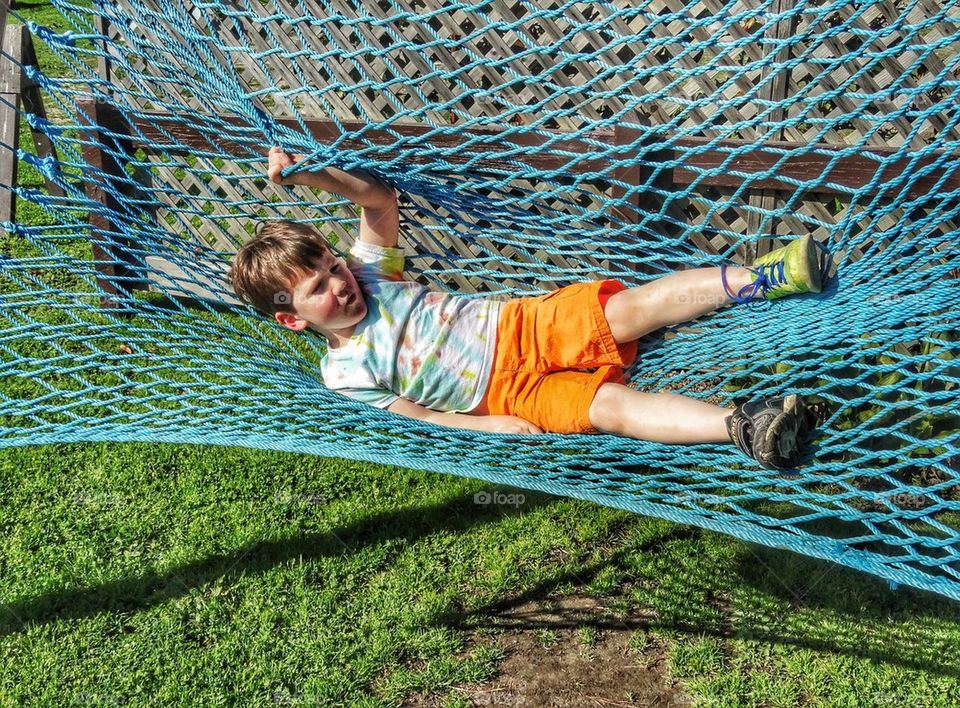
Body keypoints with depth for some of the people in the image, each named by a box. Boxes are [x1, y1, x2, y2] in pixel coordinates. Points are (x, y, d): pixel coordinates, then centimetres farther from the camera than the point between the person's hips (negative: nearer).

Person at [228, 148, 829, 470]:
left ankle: (762, 277, -30)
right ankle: (744, 429, -47)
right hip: (509, 391, -4)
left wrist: (306, 172, -7)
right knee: (613, 406, -29)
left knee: (629, 310, -22)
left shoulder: (366, 275, 9)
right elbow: (417, 414, -2)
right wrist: (495, 426, -13)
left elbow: (381, 199, 4)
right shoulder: (344, 372, -1)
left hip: (522, 325, 4)